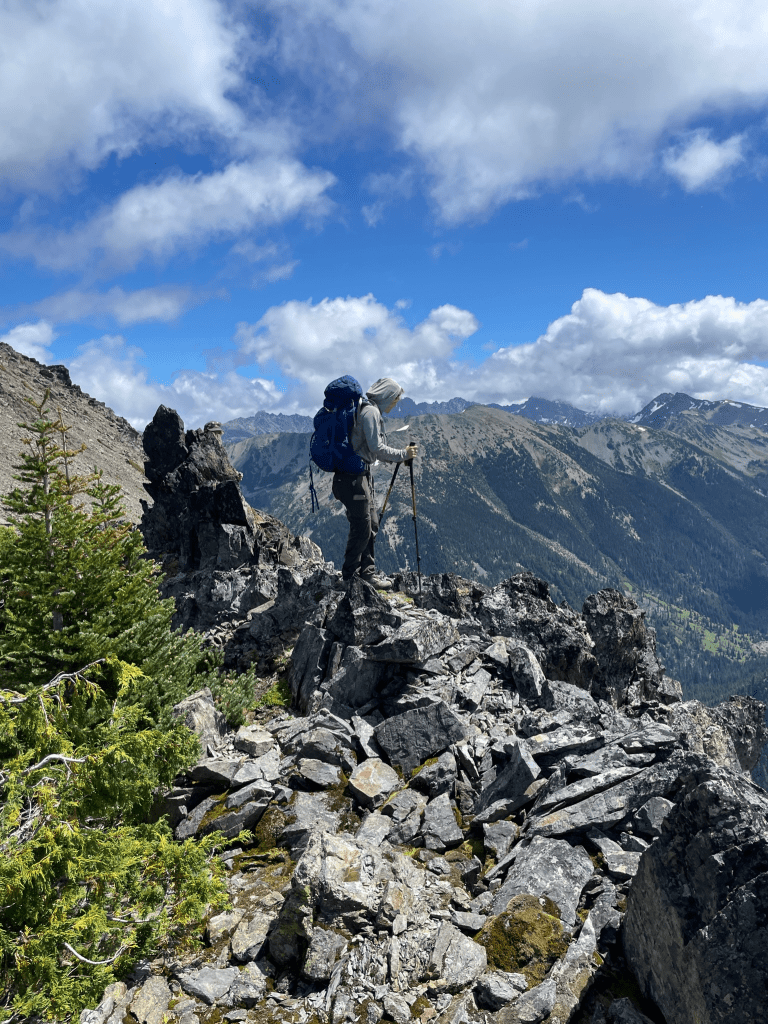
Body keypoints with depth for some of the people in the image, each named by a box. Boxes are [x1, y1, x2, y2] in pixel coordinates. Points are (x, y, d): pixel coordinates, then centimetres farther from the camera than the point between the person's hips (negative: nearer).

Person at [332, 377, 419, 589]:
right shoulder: (370, 411, -13)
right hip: (353, 477, -10)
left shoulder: (367, 410, 19)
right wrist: (403, 454, -8)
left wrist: (398, 457, 17)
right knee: (362, 528, -5)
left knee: (372, 525, 13)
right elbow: (377, 448, -20)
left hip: (362, 476, 10)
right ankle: (348, 577, 6)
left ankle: (367, 571, 19)